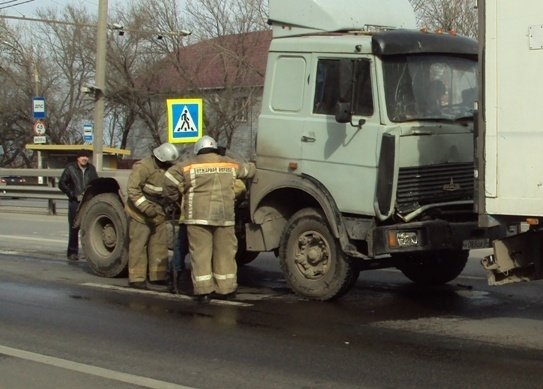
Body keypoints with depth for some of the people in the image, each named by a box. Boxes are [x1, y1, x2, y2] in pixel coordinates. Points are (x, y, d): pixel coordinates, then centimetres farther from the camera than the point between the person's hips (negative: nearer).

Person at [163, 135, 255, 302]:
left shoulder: (190, 165, 5)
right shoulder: (229, 164, 13)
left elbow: (170, 178, -2)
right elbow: (248, 170, 29)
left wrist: (174, 198, 14)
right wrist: (251, 166, 53)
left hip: (199, 216, -2)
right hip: (224, 215, 2)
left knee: (200, 252, 2)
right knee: (225, 252, 10)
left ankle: (203, 290, -1)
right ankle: (225, 289, 15)